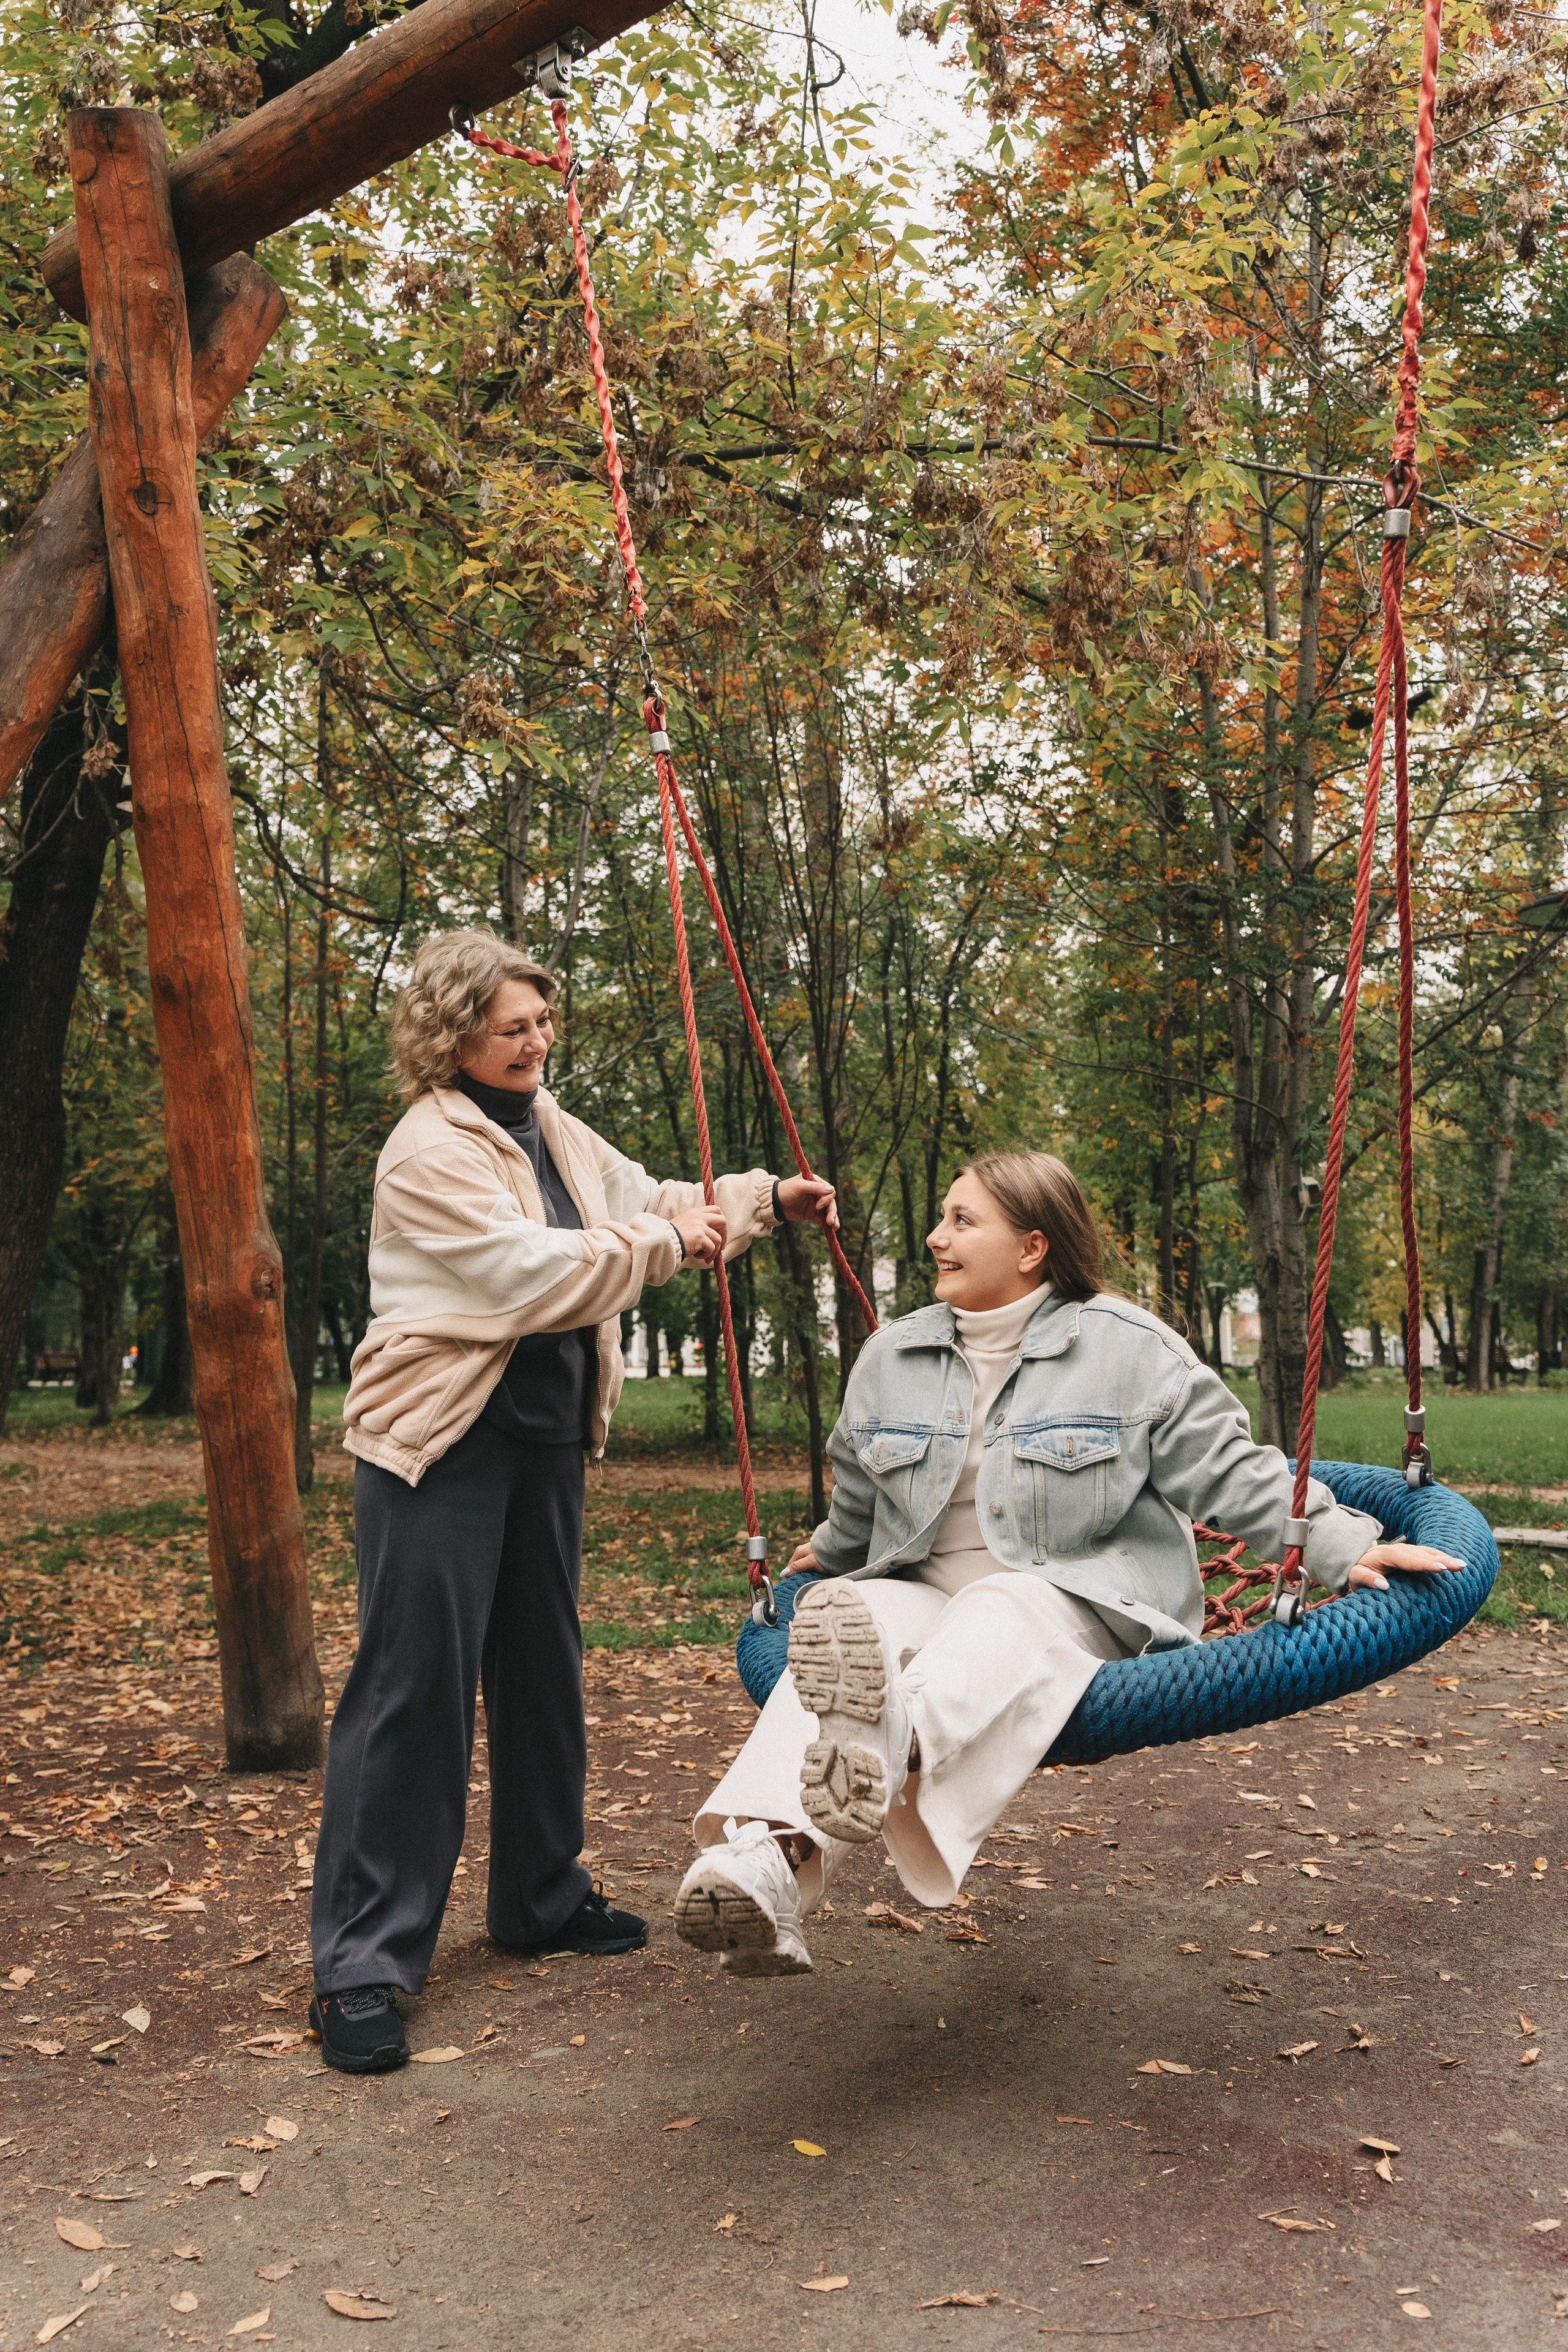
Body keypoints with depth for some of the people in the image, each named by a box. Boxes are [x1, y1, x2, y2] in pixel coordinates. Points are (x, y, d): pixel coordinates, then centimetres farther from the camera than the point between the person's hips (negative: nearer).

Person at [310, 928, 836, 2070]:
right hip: (442, 1445, -9)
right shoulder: (429, 1151, -15)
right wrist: (665, 1242, -17)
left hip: (547, 1436, 9)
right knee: (414, 1689, -7)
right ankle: (362, 1963, 1)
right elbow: (535, 1273, -23)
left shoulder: (555, 1130, 12)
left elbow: (651, 1203, 20)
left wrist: (767, 1199, 8)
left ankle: (542, 1898, 33)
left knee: (544, 1673, 17)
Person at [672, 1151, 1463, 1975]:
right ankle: (770, 1853, -59)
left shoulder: (1129, 1348, 2)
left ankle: (898, 1743, -75)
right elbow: (859, 1503, 31)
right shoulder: (891, 1357, 14)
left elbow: (1229, 1470, 1)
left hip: (1080, 1601, -3)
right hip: (926, 1591, 3)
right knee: (851, 1623, -33)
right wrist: (830, 1557, 44)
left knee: (1000, 1614, -40)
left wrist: (1343, 1544, -8)